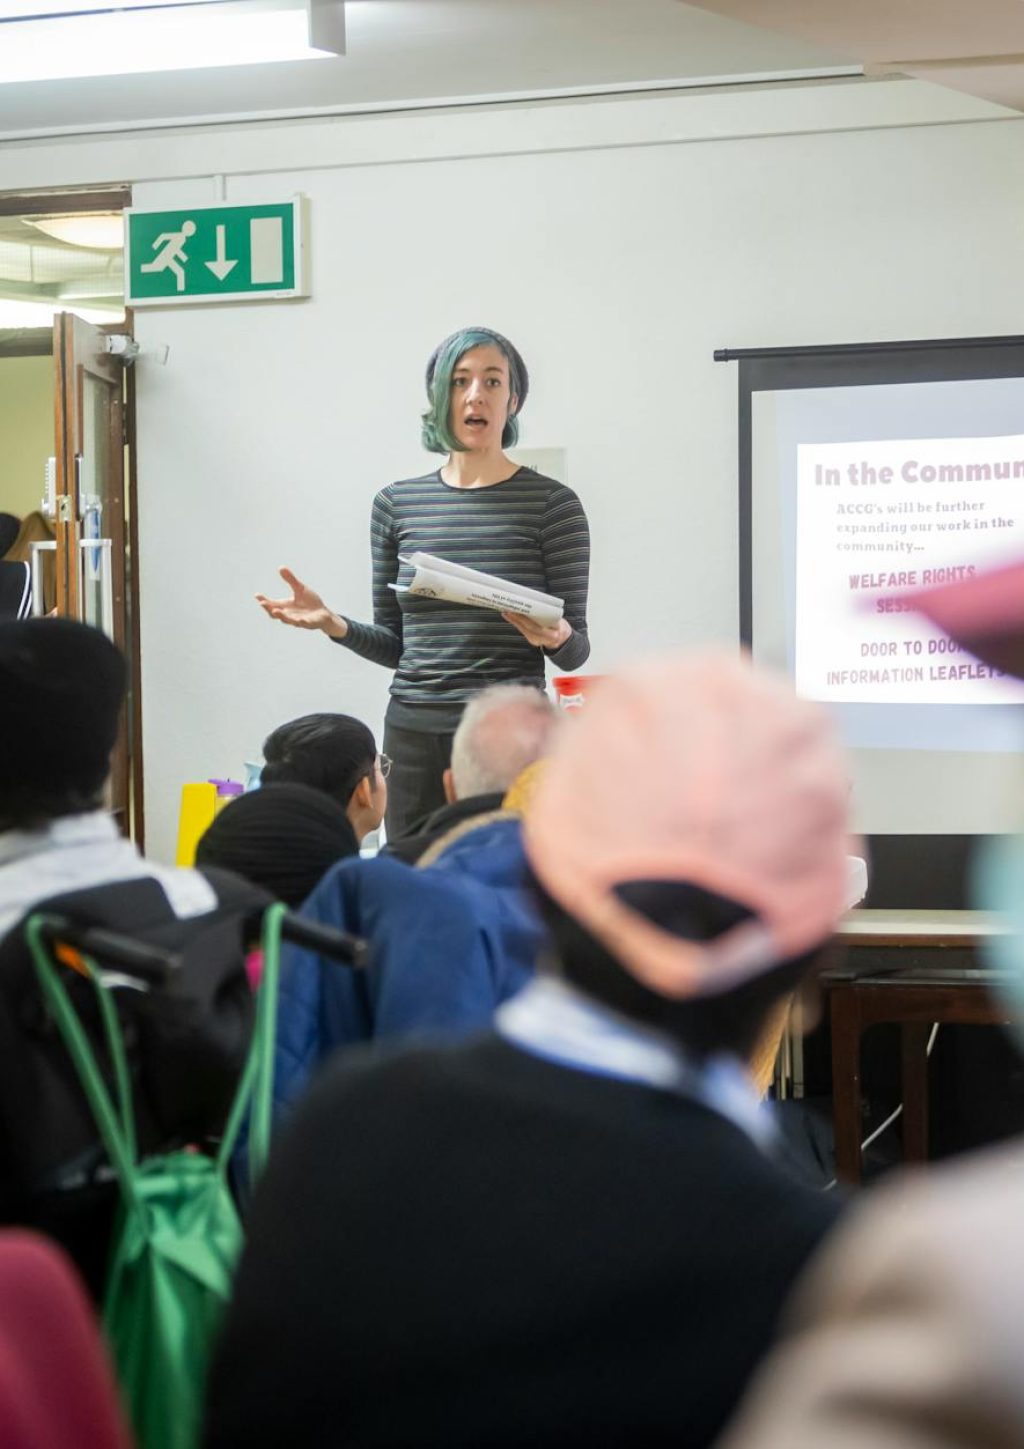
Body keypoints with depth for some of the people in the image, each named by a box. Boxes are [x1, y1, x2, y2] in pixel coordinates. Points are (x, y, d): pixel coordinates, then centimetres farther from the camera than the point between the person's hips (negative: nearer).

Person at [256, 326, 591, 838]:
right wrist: (332, 623, -3)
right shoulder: (397, 504, 9)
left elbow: (575, 651, 0)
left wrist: (555, 637, -22)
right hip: (413, 735, 3)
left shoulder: (551, 503, 0)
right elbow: (394, 643, 14)